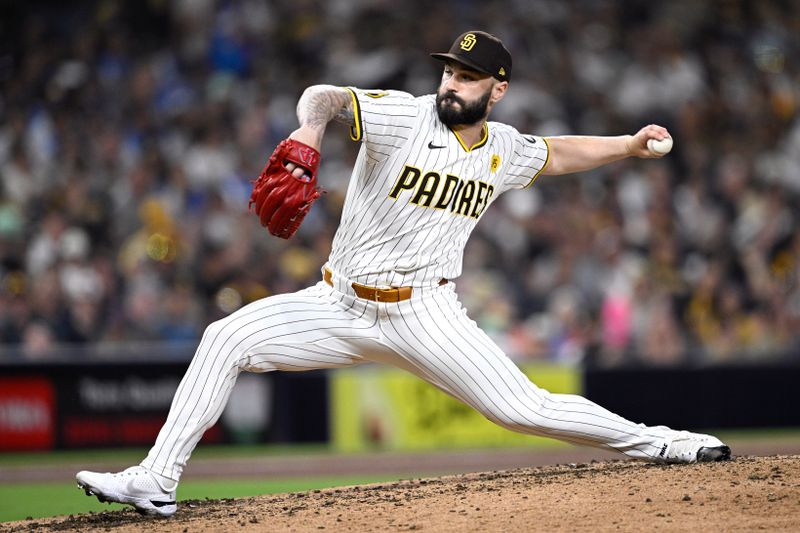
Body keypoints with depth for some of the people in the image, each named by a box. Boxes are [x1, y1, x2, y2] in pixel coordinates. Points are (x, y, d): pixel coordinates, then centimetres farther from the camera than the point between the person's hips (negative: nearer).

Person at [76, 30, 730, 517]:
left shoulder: (504, 149, 3)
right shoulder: (405, 116, -11)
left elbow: (554, 155, 27)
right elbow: (326, 96, -29)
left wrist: (628, 146, 21)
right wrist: (312, 126, -51)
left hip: (423, 317, 1)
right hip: (340, 305, -1)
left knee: (523, 407, -10)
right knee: (227, 339, -16)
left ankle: (655, 443, 10)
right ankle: (156, 482, -14)